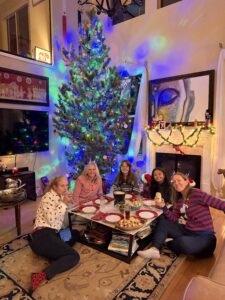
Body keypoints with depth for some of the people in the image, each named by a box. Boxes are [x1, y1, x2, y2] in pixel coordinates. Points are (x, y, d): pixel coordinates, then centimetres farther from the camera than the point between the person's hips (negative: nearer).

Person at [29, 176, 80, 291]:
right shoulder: (48, 197, -10)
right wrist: (64, 204, -15)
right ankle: (42, 276, -26)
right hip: (43, 236, -9)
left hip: (50, 234, 9)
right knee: (74, 256, -14)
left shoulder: (60, 197, 16)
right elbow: (52, 220, -21)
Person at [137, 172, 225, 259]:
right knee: (163, 222, 2)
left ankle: (169, 243, -1)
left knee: (182, 242, -35)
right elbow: (174, 219, 5)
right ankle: (155, 249, -15)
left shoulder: (196, 193, -17)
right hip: (188, 231, 7)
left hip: (204, 237, -7)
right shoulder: (179, 200, 6)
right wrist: (163, 206, -9)